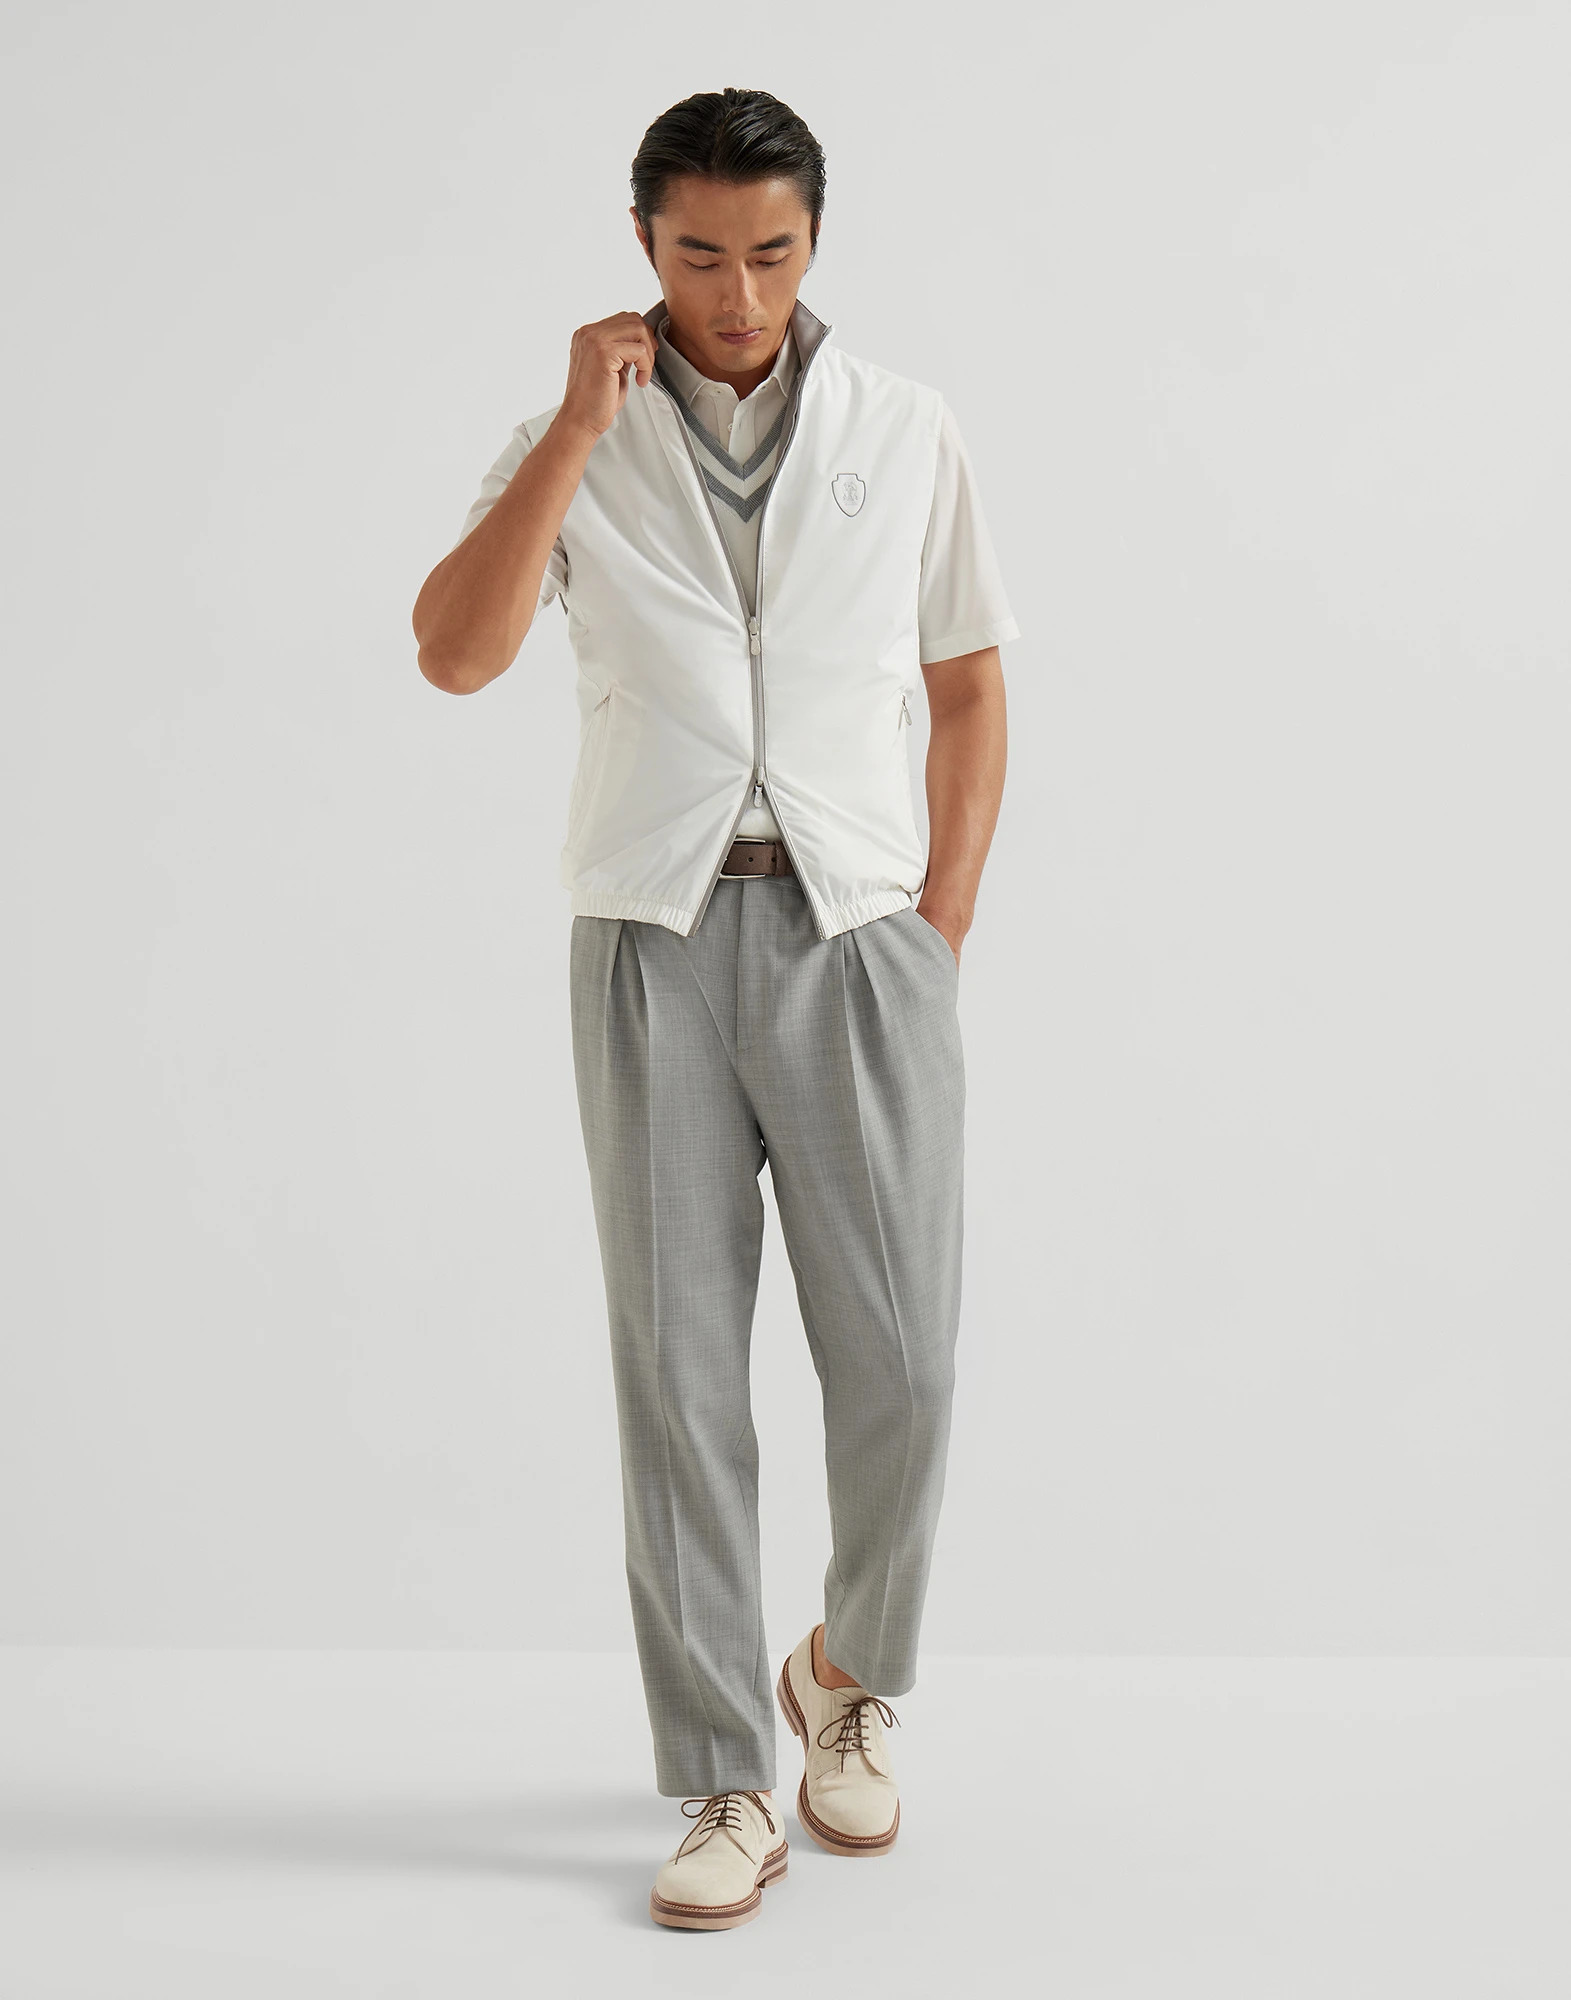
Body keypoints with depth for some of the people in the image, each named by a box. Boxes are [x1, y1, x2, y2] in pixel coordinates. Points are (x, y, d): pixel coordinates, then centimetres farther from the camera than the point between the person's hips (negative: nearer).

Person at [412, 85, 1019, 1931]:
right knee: (679, 1367, -1)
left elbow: (969, 687, 12)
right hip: (655, 945, 0)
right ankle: (726, 1791, 10)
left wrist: (941, 936, 3)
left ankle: (851, 1672, 26)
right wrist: (581, 428, -13)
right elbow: (455, 656, -9)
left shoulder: (904, 430, 8)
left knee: (897, 1363, -3)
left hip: (854, 930, 0)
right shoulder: (572, 443, 6)